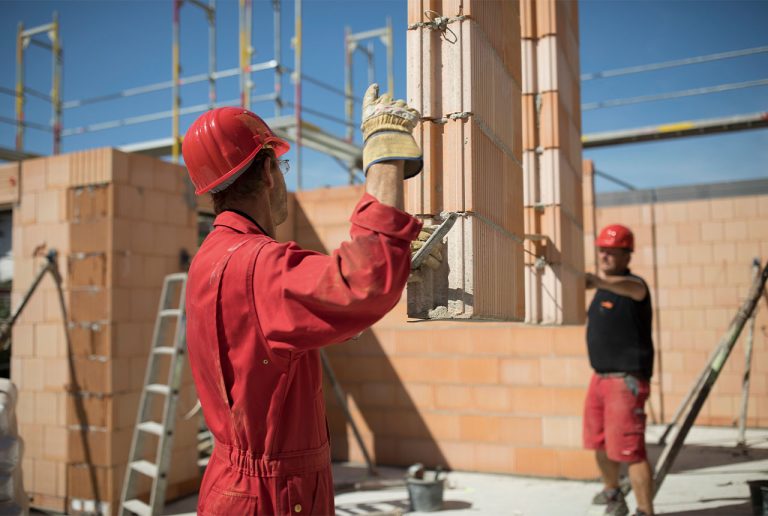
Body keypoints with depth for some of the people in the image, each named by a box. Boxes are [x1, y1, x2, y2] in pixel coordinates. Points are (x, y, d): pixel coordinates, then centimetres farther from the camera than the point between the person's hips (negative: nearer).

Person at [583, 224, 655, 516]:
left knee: (629, 450, -10)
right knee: (600, 443, 21)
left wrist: (598, 282, -60)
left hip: (627, 380, -9)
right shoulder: (604, 288, 13)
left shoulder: (633, 284, -15)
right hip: (600, 377, 10)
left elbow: (632, 289, -44)